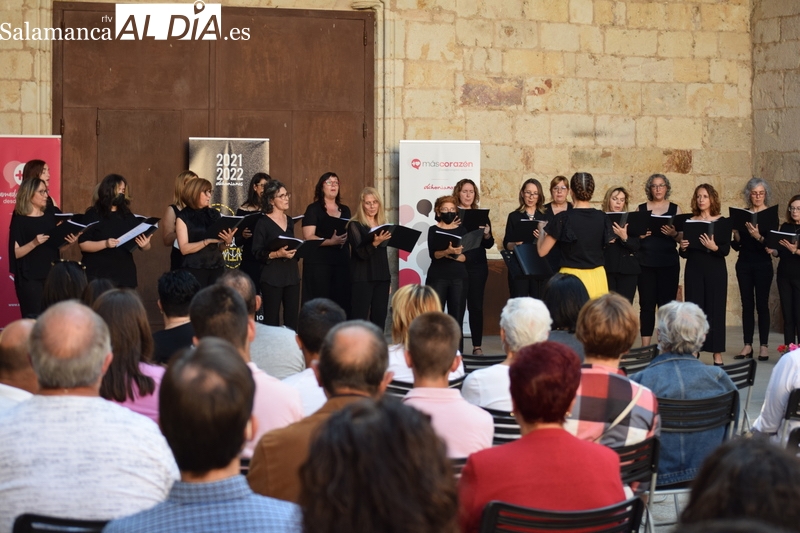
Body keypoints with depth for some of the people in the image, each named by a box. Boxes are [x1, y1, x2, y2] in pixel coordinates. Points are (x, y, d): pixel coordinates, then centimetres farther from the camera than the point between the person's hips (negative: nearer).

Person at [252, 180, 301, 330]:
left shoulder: (289, 221, 13)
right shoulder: (263, 223, -5)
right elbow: (257, 253, -10)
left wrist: (297, 250, 4)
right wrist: (277, 254, -23)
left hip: (292, 274, 6)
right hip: (272, 276, -6)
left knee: (292, 320, 2)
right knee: (271, 320, -3)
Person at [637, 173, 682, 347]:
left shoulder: (675, 209, 6)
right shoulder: (641, 209, 8)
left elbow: (681, 238, 4)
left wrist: (673, 234, -17)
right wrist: (639, 234, -12)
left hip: (668, 262, 0)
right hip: (646, 262, 0)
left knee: (667, 303, -3)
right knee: (646, 303, -1)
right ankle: (645, 347, 3)